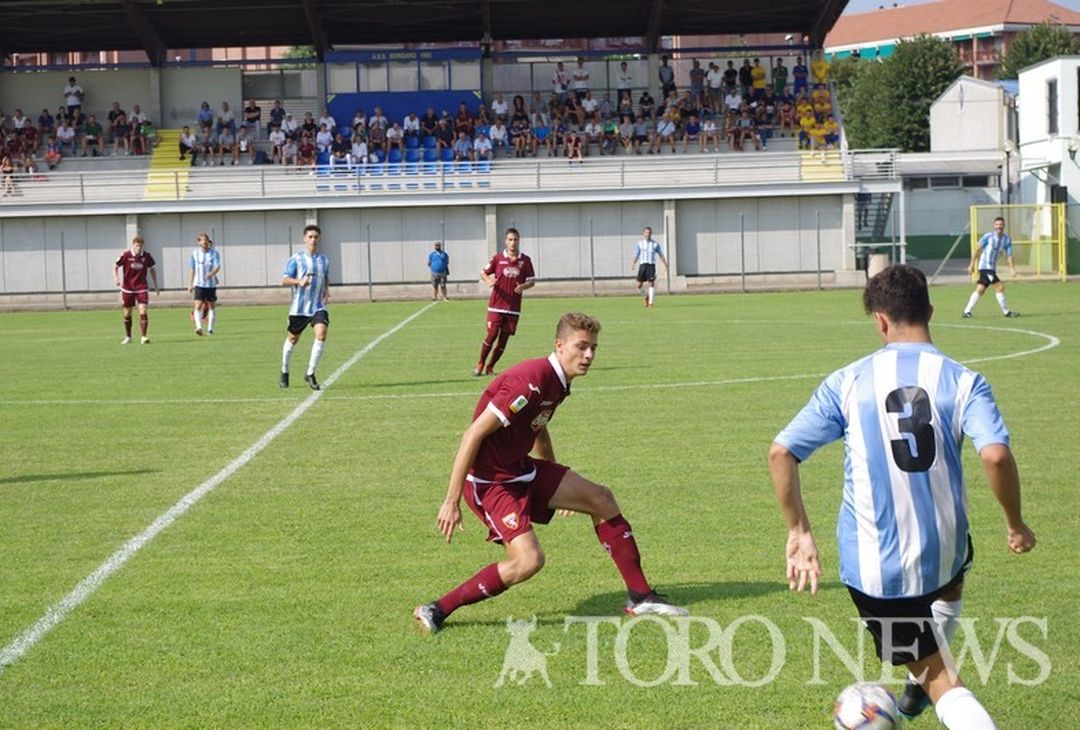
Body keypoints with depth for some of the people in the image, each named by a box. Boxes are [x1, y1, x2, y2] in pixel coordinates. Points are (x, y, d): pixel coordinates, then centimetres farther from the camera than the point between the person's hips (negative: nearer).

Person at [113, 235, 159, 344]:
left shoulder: (147, 256, -5)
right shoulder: (125, 255, -10)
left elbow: (152, 269, 11)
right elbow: (115, 266, 2)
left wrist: (156, 285, 13)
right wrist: (116, 278, -16)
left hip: (141, 288, 0)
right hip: (127, 288, 0)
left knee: (143, 311, -15)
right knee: (127, 313, 10)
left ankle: (143, 337, -14)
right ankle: (128, 337, 26)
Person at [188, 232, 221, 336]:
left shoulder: (214, 253, -1)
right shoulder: (195, 253, 5)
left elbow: (218, 268, -13)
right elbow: (192, 270, 12)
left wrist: (211, 273, -34)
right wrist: (190, 284, 11)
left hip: (211, 284, 0)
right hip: (199, 284, 0)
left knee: (211, 306, 9)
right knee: (198, 306, -15)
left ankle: (210, 328, 21)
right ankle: (198, 327, -26)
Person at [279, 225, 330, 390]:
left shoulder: (324, 260, 9)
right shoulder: (296, 259, -4)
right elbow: (284, 280, -8)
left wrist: (327, 289, 5)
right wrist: (299, 281, -26)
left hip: (318, 307, 2)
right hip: (299, 307, -2)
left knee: (321, 334, -20)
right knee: (293, 339, 10)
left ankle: (310, 374, -10)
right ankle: (284, 372, 34)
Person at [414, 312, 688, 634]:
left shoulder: (557, 382, 5)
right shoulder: (531, 381, -25)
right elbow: (474, 435, -26)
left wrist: (559, 485, 37)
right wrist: (452, 502, -25)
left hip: (520, 469, 10)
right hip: (489, 481, -10)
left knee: (601, 499, 11)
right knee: (528, 561, -23)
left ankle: (640, 597, 22)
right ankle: (437, 611, -10)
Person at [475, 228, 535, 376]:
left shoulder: (525, 261, 2)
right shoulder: (498, 258, 0)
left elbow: (532, 281, 7)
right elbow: (483, 273, 9)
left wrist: (523, 286, -15)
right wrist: (489, 281, -13)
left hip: (514, 307, 2)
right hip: (496, 305, -2)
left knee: (504, 339, 4)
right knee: (492, 335, -9)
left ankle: (490, 367, 18)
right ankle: (480, 364, 10)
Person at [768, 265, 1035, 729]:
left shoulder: (847, 382, -3)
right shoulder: (961, 381, -5)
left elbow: (780, 453, -6)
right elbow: (995, 455, -21)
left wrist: (798, 531, 3)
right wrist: (1015, 524, -5)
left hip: (872, 564, -1)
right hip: (943, 549, 2)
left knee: (941, 681, 9)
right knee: (948, 585, 41)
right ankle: (919, 687, 50)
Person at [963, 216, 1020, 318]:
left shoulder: (1007, 239, 4)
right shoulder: (988, 237, -10)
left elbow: (1009, 255, 0)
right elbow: (977, 249, -4)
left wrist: (1012, 268, -15)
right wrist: (972, 264, -5)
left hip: (992, 267, 7)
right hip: (985, 266, -7)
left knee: (980, 290, 9)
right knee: (999, 286, -14)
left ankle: (967, 312, 15)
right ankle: (1006, 311, -6)